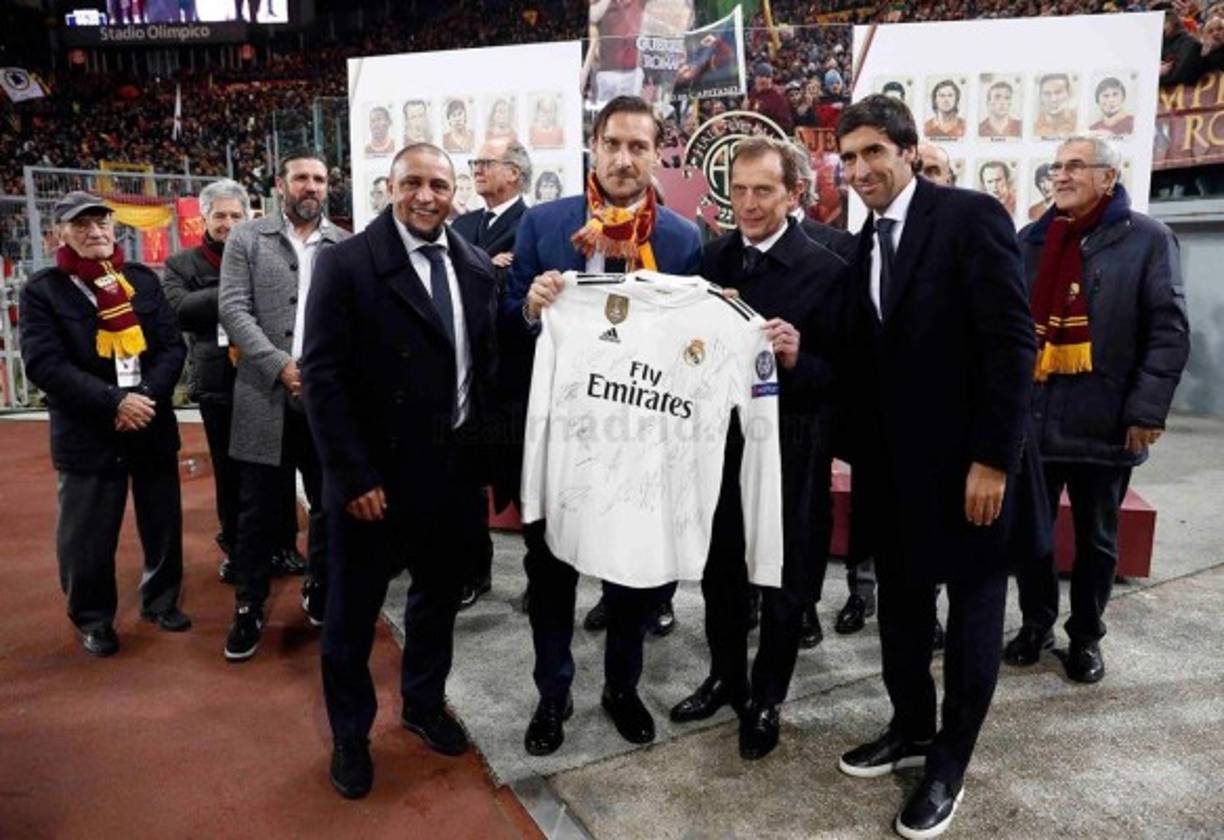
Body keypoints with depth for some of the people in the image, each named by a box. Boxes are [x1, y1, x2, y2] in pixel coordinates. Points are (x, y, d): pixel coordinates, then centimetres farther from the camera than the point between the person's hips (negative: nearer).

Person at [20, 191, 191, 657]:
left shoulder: (143, 279, 8)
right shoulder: (42, 289, -1)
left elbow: (173, 345, 2)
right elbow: (44, 364, -11)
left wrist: (148, 396, -14)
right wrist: (114, 403, -20)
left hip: (153, 426, 3)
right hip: (86, 435, -2)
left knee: (163, 523, 12)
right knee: (88, 536, 6)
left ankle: (161, 600, 32)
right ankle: (93, 619, 27)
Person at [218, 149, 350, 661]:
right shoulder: (246, 240, 5)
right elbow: (234, 310, -4)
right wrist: (282, 366, -15)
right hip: (267, 396, -1)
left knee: (330, 505, 11)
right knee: (259, 511, 6)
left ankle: (322, 592, 30)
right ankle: (248, 608, 21)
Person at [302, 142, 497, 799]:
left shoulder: (476, 266, 5)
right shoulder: (346, 263, -10)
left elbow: (489, 364, 7)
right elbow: (322, 375, -13)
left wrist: (494, 456, 2)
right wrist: (353, 476, -16)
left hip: (455, 467, 5)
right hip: (376, 472, -4)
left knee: (439, 595, 20)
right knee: (353, 610, 12)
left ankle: (424, 704, 43)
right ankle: (349, 734, 35)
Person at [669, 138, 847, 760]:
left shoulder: (826, 270, -10)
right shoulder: (711, 257, 3)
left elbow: (843, 373, -11)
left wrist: (797, 358, -29)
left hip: (791, 445, -4)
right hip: (719, 435, 4)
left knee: (784, 579, 11)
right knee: (719, 569, 17)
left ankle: (766, 701, 32)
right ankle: (726, 677, 40)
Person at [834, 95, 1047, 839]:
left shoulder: (970, 216, -11)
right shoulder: (865, 242, 10)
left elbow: (1012, 343, -16)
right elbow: (867, 358, 9)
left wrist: (994, 459, -19)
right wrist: (862, 454, 2)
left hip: (968, 461, -6)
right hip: (894, 465, 6)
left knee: (972, 614, 10)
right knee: (902, 608, 16)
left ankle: (949, 763, 26)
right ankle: (911, 726, 37)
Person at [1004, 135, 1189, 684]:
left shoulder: (1147, 239, -2)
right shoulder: (1030, 240, 9)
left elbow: (1169, 331, -6)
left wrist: (1147, 411, -13)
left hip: (1104, 420, -2)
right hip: (1032, 416, 3)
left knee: (1096, 538, 13)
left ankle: (1086, 636, 30)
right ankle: (1036, 623, 30)